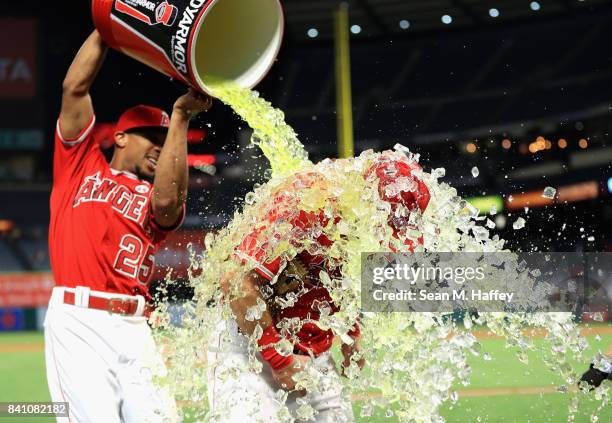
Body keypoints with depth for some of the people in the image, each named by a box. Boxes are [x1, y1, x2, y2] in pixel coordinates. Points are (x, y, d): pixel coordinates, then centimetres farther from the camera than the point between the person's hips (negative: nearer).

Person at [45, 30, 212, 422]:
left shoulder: (153, 198, 20)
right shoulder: (82, 164, 19)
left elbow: (167, 200, -6)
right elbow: (75, 87, 9)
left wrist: (181, 117, -4)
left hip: (134, 329, 3)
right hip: (77, 320, -3)